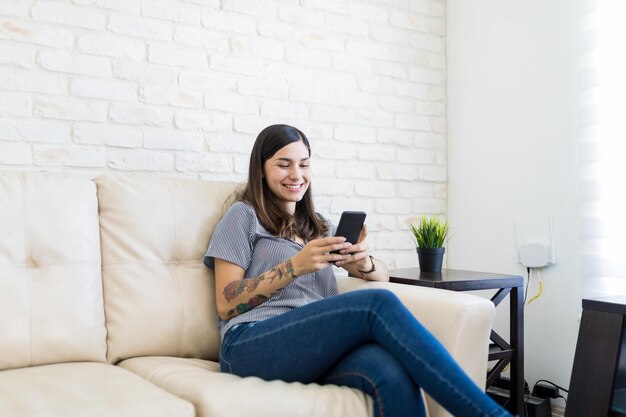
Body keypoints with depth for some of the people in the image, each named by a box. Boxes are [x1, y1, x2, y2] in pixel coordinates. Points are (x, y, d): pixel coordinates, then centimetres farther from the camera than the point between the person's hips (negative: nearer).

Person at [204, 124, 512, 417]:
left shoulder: (319, 226, 28)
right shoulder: (244, 215, 12)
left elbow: (383, 275, 22)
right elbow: (226, 305, 2)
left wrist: (364, 263, -3)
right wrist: (295, 266, -11)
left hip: (316, 348, 4)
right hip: (251, 347, -4)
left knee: (392, 372, -34)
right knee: (379, 304, -29)